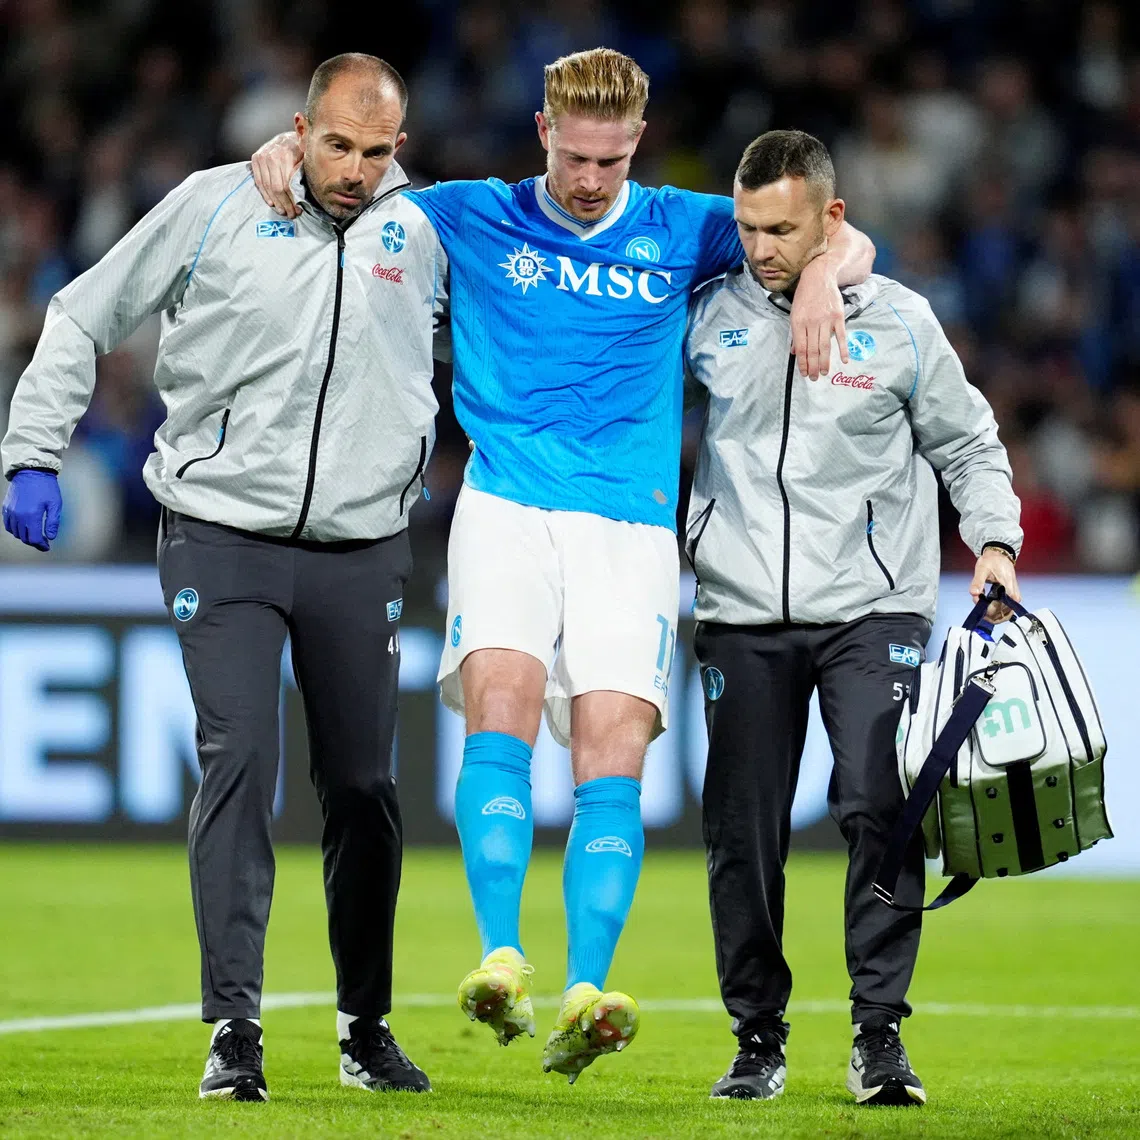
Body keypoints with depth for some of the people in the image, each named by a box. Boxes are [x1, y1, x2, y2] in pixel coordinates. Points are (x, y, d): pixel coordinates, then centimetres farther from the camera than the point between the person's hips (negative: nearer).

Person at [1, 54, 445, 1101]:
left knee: (363, 786, 6)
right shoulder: (216, 207, -4)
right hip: (222, 538, -2)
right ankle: (234, 1027, -13)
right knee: (238, 762, -15)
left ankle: (367, 1025, 21)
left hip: (361, 551, 2)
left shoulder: (425, 228, 2)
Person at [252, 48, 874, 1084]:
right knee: (501, 709, -23)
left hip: (632, 524, 1)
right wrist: (289, 150, 0)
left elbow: (846, 248, 12)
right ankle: (501, 961, -30)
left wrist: (824, 273, -11)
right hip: (506, 510, 0)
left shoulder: (679, 230, 13)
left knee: (613, 753, -14)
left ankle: (585, 999, -23)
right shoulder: (473, 220, 12)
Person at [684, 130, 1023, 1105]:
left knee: (878, 808, -16)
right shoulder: (710, 315, 3)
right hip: (742, 614, 2)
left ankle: (879, 1033, -9)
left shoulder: (899, 321, 1)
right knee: (744, 833, 2)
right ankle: (758, 1036, 16)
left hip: (872, 611, -2)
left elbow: (967, 443, 12)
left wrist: (994, 538, -1)